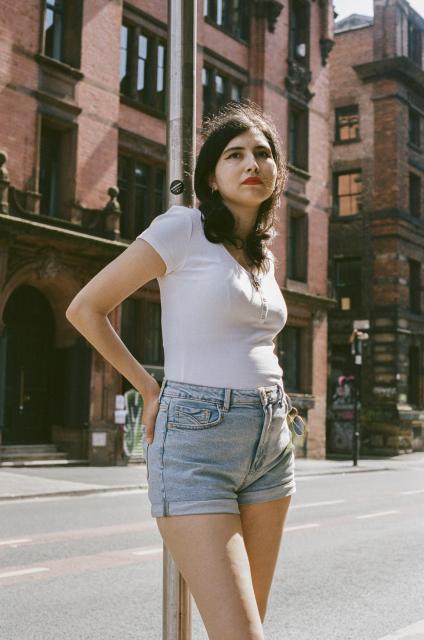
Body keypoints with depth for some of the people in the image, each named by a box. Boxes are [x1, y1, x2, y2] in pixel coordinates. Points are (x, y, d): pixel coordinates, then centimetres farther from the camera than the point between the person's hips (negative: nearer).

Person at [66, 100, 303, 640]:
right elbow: (85, 308, -4)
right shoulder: (183, 227, -5)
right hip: (196, 442, -7)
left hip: (270, 443, 7)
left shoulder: (265, 255, 15)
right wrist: (149, 388, 0)